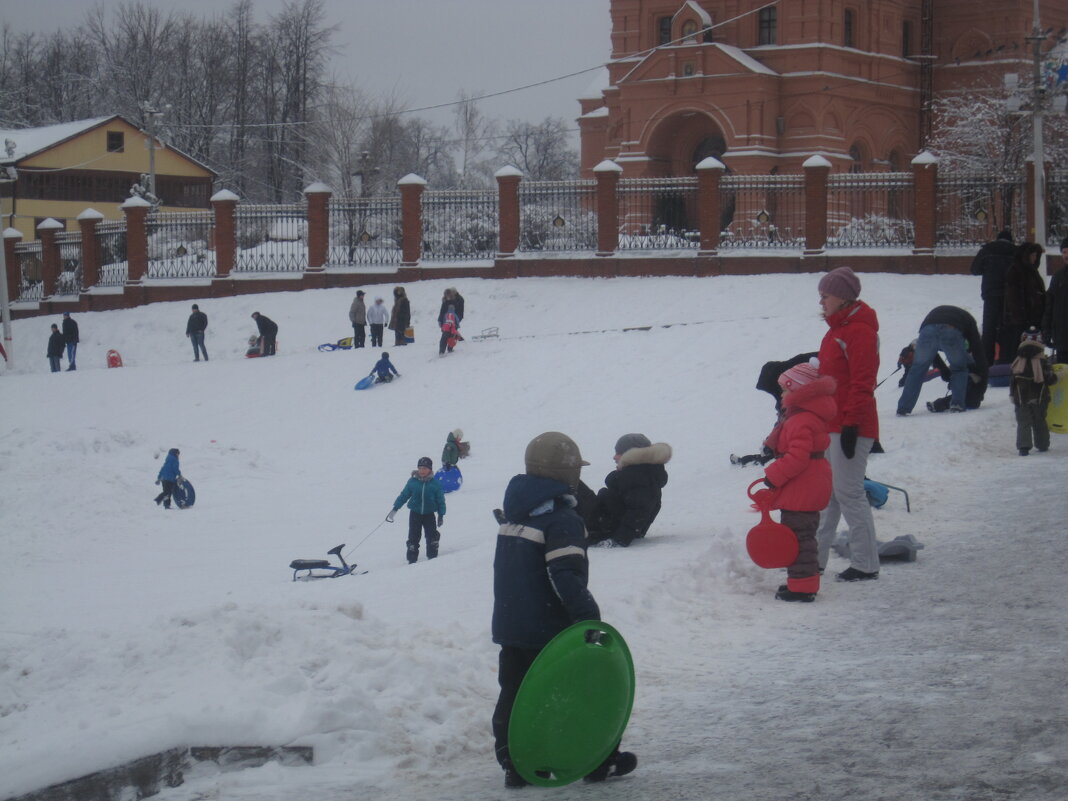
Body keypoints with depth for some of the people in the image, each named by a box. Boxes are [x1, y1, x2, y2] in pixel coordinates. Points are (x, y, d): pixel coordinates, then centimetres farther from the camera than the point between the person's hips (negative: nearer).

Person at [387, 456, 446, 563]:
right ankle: (412, 560, 4)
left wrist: (441, 515, 3)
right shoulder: (412, 482, -2)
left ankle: (432, 557, 4)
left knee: (432, 536, -9)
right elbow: (404, 495, 6)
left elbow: (440, 500, 4)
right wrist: (395, 508, 4)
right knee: (413, 537, -2)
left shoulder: (435, 483, -3)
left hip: (429, 514, -1)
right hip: (415, 513, 1)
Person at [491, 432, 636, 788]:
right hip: (549, 629, -8)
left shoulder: (514, 512, 11)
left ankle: (513, 763, 10)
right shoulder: (561, 518, -17)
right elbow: (566, 577, -24)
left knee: (514, 692, 11)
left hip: (508, 624, 8)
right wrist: (588, 617, -23)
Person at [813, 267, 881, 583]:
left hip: (849, 428, -10)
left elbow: (862, 384, -21)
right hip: (829, 425, 10)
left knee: (849, 492, -6)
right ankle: (814, 558, 21)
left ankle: (866, 564, 2)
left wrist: (851, 425, -23)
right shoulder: (837, 329, 16)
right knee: (826, 492, 14)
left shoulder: (859, 331, -16)